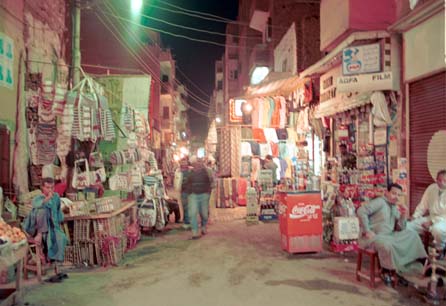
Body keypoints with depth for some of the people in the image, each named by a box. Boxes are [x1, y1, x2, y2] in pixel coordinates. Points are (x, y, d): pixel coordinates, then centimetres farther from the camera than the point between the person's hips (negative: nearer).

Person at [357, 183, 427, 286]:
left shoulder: (395, 208, 17)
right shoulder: (380, 202, -9)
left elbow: (402, 228, 15)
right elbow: (361, 211, -23)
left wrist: (403, 215, -2)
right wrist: (367, 231, -22)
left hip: (389, 235, 9)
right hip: (374, 236, -8)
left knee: (412, 234, 3)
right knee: (387, 244, -37)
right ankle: (385, 272, -12)